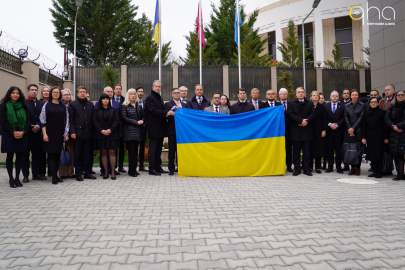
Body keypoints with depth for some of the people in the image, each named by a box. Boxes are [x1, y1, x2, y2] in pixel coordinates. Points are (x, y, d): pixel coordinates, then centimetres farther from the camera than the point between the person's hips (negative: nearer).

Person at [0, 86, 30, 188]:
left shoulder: (23, 106, 10)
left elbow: (28, 121, 6)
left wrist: (23, 132, -9)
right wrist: (13, 132, -13)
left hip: (22, 135, 2)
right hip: (9, 135, -2)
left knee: (20, 156, 3)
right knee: (10, 156, 1)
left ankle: (17, 178, 11)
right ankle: (11, 178, 10)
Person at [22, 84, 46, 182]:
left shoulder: (41, 104, 10)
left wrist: (38, 126, -8)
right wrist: (31, 128, -11)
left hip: (37, 133, 3)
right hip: (27, 133, -3)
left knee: (37, 155, 8)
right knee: (25, 156, 5)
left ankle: (36, 174, 16)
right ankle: (25, 175, 11)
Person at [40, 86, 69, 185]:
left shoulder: (63, 106, 10)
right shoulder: (47, 105, 4)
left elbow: (66, 120, 9)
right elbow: (42, 120, 0)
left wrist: (66, 134, 3)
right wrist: (44, 134, -8)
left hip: (60, 134, 2)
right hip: (50, 134, -2)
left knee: (57, 154, 6)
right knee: (51, 154, -3)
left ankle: (55, 175, 13)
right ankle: (54, 177, -2)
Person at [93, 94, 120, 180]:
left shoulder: (113, 110, 9)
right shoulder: (96, 110, 8)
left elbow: (117, 120, 1)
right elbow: (94, 121, 0)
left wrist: (110, 130, -12)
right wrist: (101, 130, -12)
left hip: (112, 133, 0)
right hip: (101, 134, 0)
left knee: (112, 152, -3)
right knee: (103, 152, 2)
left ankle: (113, 172, 1)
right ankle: (105, 172, 9)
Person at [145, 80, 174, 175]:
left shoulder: (160, 98, 19)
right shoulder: (149, 98, -8)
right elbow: (154, 110, -18)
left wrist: (169, 111, -2)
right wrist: (166, 113, -24)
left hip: (161, 127, 8)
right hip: (154, 127, -8)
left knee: (159, 148, 13)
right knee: (153, 148, -3)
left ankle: (158, 167, 21)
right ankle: (151, 169, 3)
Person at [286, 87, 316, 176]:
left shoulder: (310, 103, 13)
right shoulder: (291, 103, 8)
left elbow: (313, 114, 2)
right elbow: (290, 114, -6)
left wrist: (306, 121, -15)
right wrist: (301, 121, -15)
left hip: (307, 131, 1)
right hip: (296, 131, -1)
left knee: (307, 151, 4)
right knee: (296, 151, 2)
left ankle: (306, 169, 12)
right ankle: (297, 169, 10)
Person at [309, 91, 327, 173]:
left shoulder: (322, 107, 7)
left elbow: (324, 119, 4)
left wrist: (324, 130, -4)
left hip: (319, 130, 1)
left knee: (319, 148, 1)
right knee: (310, 148, 2)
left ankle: (318, 167, 8)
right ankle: (310, 167, 10)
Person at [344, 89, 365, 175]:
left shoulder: (362, 105, 3)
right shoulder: (347, 106, 11)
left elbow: (361, 117, -3)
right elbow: (346, 118, 5)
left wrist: (353, 128, -10)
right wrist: (349, 128, -7)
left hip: (358, 129, -2)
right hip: (349, 130, 2)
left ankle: (358, 167, 7)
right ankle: (352, 167, 9)